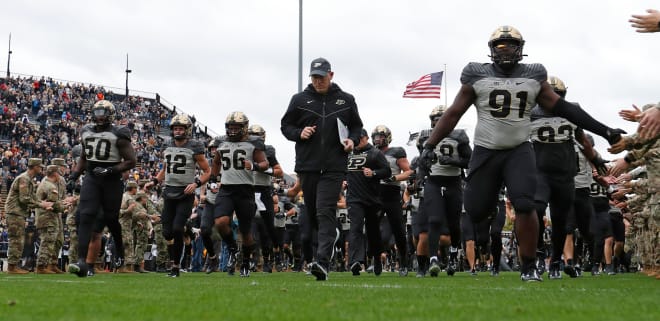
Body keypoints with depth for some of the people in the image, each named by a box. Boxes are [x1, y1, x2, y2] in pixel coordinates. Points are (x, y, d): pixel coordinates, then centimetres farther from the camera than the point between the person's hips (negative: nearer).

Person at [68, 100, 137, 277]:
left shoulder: (118, 135, -7)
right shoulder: (86, 132, 12)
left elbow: (131, 161, -8)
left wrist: (110, 170, -18)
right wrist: (75, 173, 11)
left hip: (112, 181, -4)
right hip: (91, 179, 4)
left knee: (110, 219, 8)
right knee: (86, 217, -12)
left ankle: (120, 251, 38)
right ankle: (81, 261, -20)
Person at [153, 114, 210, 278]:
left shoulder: (194, 148, -6)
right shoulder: (167, 148, 10)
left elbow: (207, 171, -1)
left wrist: (196, 183, -18)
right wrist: (154, 182, 10)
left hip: (185, 194, -5)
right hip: (169, 193, 5)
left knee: (177, 229, -14)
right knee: (167, 232, 3)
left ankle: (176, 266, -5)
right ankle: (173, 263, 20)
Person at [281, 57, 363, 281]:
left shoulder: (346, 100, 8)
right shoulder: (300, 100, 7)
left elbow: (356, 126, 18)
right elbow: (285, 125, 13)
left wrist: (353, 140, -2)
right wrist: (299, 134, -7)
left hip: (334, 167, -2)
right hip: (307, 165, 3)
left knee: (325, 212, -14)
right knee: (312, 211, 11)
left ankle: (323, 262, -23)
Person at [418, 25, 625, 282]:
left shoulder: (534, 77, 6)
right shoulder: (477, 77, 1)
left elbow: (563, 108, 7)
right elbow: (453, 114, 3)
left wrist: (604, 131, 4)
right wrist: (429, 146, -4)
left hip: (519, 150, 0)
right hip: (485, 152, 0)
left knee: (525, 205, -18)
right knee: (476, 212, -2)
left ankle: (529, 267, -6)